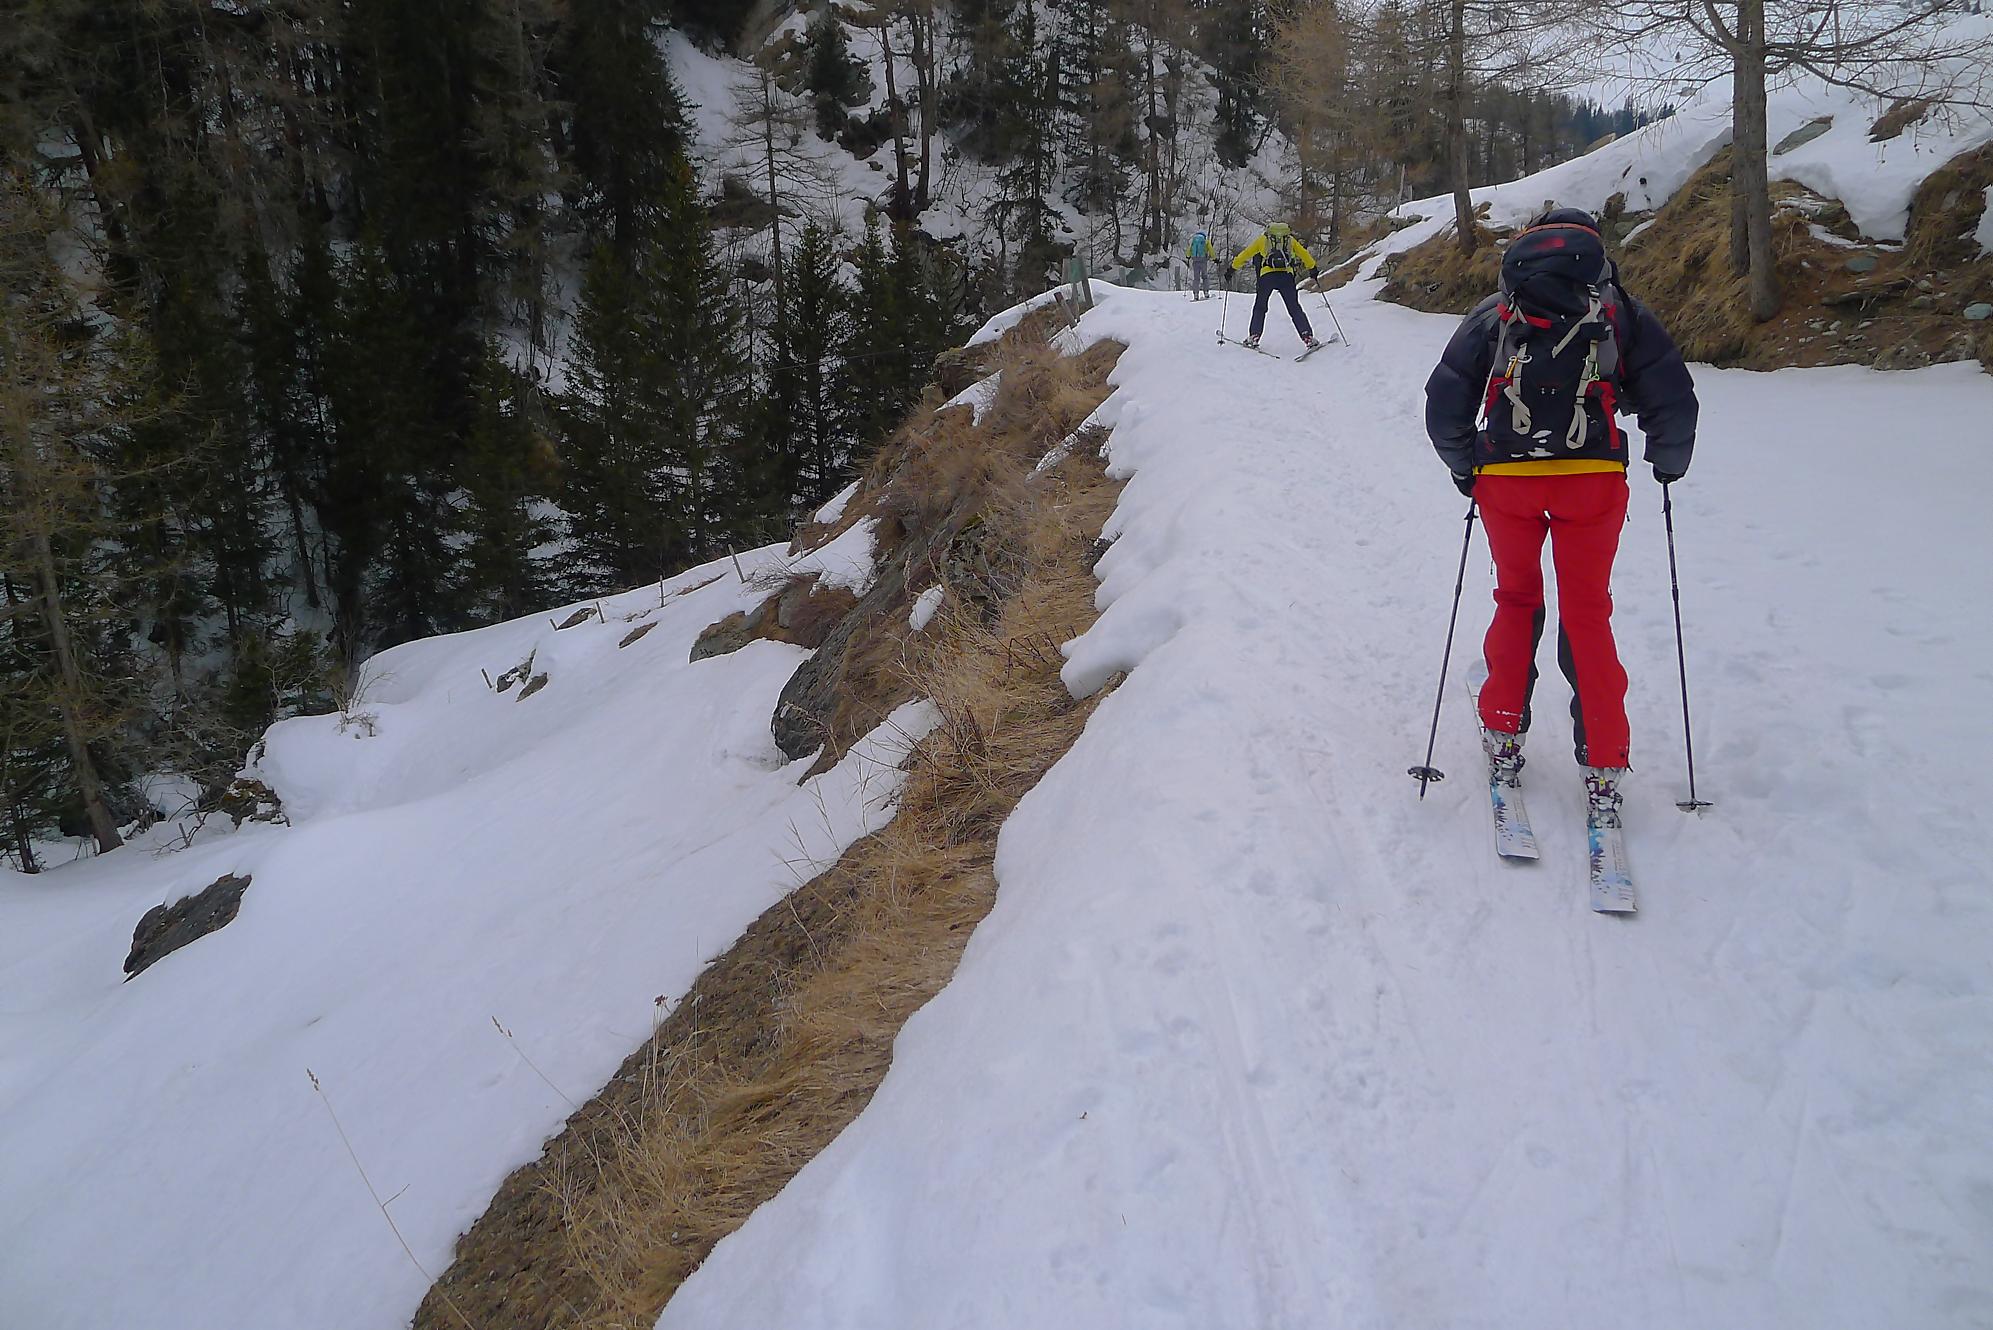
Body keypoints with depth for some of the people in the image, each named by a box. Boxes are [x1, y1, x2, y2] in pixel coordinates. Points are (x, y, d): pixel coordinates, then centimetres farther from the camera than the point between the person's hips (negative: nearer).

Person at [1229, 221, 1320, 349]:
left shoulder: (1262, 239, 20)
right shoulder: (1290, 239, 22)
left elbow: (1245, 254, 21)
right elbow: (1304, 254, 26)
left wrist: (1233, 268, 28)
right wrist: (1313, 268, 38)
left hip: (1267, 276, -1)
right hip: (1286, 276, 1)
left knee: (1260, 307, 16)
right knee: (1294, 308, 5)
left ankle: (1254, 337, 8)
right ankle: (1308, 337, -6)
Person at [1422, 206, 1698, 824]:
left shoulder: (1494, 312, 13)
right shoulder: (1620, 311, 12)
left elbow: (1443, 402, 7)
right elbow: (1673, 399, 4)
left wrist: (1465, 469, 21)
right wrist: (1668, 465, 20)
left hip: (1505, 477, 1)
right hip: (1593, 478, 0)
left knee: (1516, 600, 20)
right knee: (1588, 615, 9)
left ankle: (1503, 738, 20)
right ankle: (1603, 768, 6)